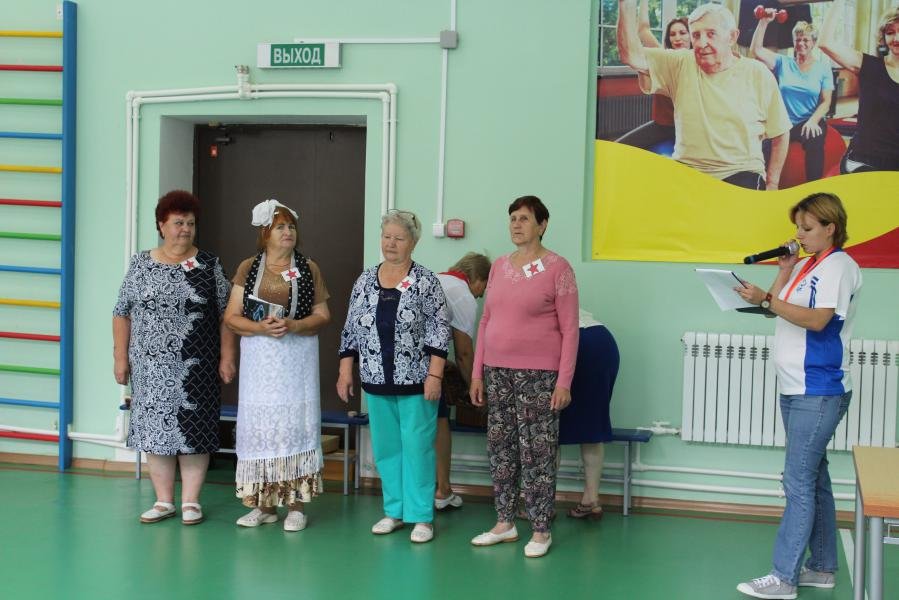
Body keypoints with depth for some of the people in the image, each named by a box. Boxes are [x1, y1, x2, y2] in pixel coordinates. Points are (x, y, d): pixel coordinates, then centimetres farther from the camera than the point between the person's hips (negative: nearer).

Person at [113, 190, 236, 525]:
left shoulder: (209, 266, 3)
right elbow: (122, 313, 7)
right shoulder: (140, 265, 5)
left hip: (195, 368, -1)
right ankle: (164, 501, 15)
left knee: (193, 431, 1)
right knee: (154, 429, 5)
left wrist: (227, 357, -2)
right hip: (151, 366, 1)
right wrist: (120, 357, 3)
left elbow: (226, 315, 3)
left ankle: (190, 501, 10)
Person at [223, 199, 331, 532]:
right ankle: (265, 504, 10)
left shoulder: (308, 268, 6)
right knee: (260, 424, 0)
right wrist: (260, 327, -14)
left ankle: (295, 504, 4)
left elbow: (322, 315, 3)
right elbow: (232, 316, 4)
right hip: (259, 359, 1)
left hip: (297, 358, -1)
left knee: (295, 423, -3)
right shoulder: (248, 267, 7)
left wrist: (292, 325, -15)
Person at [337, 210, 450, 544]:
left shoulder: (426, 282, -6)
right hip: (377, 381, 4)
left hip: (416, 381, -4)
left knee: (417, 448, -1)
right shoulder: (365, 281, 6)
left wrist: (434, 375, -14)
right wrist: (345, 371, 5)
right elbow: (351, 330, 10)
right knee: (385, 448, 11)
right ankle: (394, 511, 22)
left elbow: (439, 332, -8)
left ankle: (421, 516, 8)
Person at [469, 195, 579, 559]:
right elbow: (486, 321, 14)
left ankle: (541, 531, 9)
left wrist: (564, 381, -12)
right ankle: (504, 523, 21)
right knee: (500, 447, 10)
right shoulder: (499, 267, 11)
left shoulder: (557, 268, -5)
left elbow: (569, 328, -7)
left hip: (537, 374, -5)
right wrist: (477, 373, 11)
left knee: (537, 451, -2)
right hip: (497, 371, 6)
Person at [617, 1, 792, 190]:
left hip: (741, 174, -1)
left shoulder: (758, 75, 2)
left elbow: (780, 135, 9)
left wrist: (771, 186, 5)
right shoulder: (680, 65, 6)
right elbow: (632, 56, -8)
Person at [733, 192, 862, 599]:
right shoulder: (804, 266, 15)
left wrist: (766, 300, -26)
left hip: (819, 392, -9)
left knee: (799, 482, -10)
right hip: (795, 389, 9)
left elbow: (817, 320, -21)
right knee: (813, 478, 14)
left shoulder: (839, 266, -10)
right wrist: (782, 275, 5)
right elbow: (783, 312, 14)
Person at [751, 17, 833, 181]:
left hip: (809, 123, -1)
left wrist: (812, 121, -15)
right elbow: (756, 50, -1)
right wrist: (764, 22, -10)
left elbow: (825, 102, 3)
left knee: (814, 142, -37)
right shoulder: (783, 63, 11)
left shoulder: (823, 68, 9)